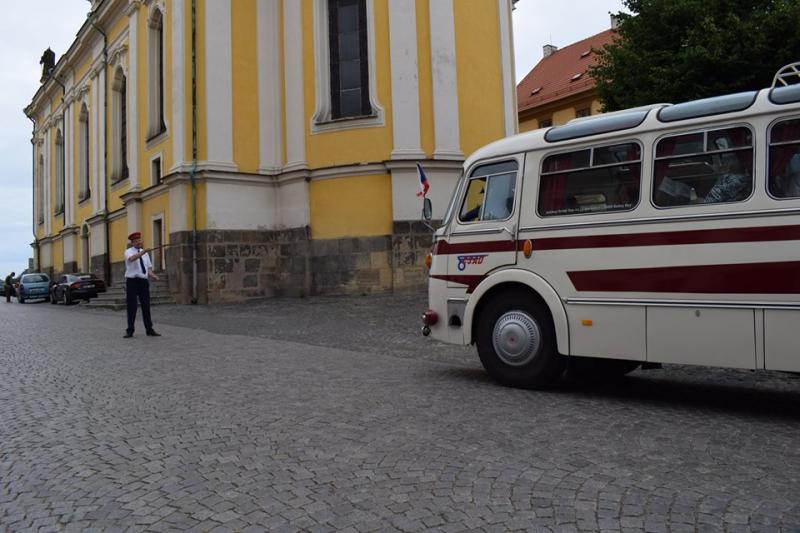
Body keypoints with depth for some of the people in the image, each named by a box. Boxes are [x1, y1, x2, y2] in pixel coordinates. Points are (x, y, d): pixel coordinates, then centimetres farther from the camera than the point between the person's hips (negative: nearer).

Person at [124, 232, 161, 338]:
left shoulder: (145, 253, 14)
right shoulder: (128, 252, -2)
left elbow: (149, 267, 12)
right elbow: (132, 258, -27)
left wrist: (152, 275, -8)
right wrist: (142, 252, -41)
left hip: (144, 281, 4)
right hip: (132, 281, -4)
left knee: (146, 306, 6)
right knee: (131, 306, -1)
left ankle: (149, 330, 11)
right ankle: (130, 331, 7)